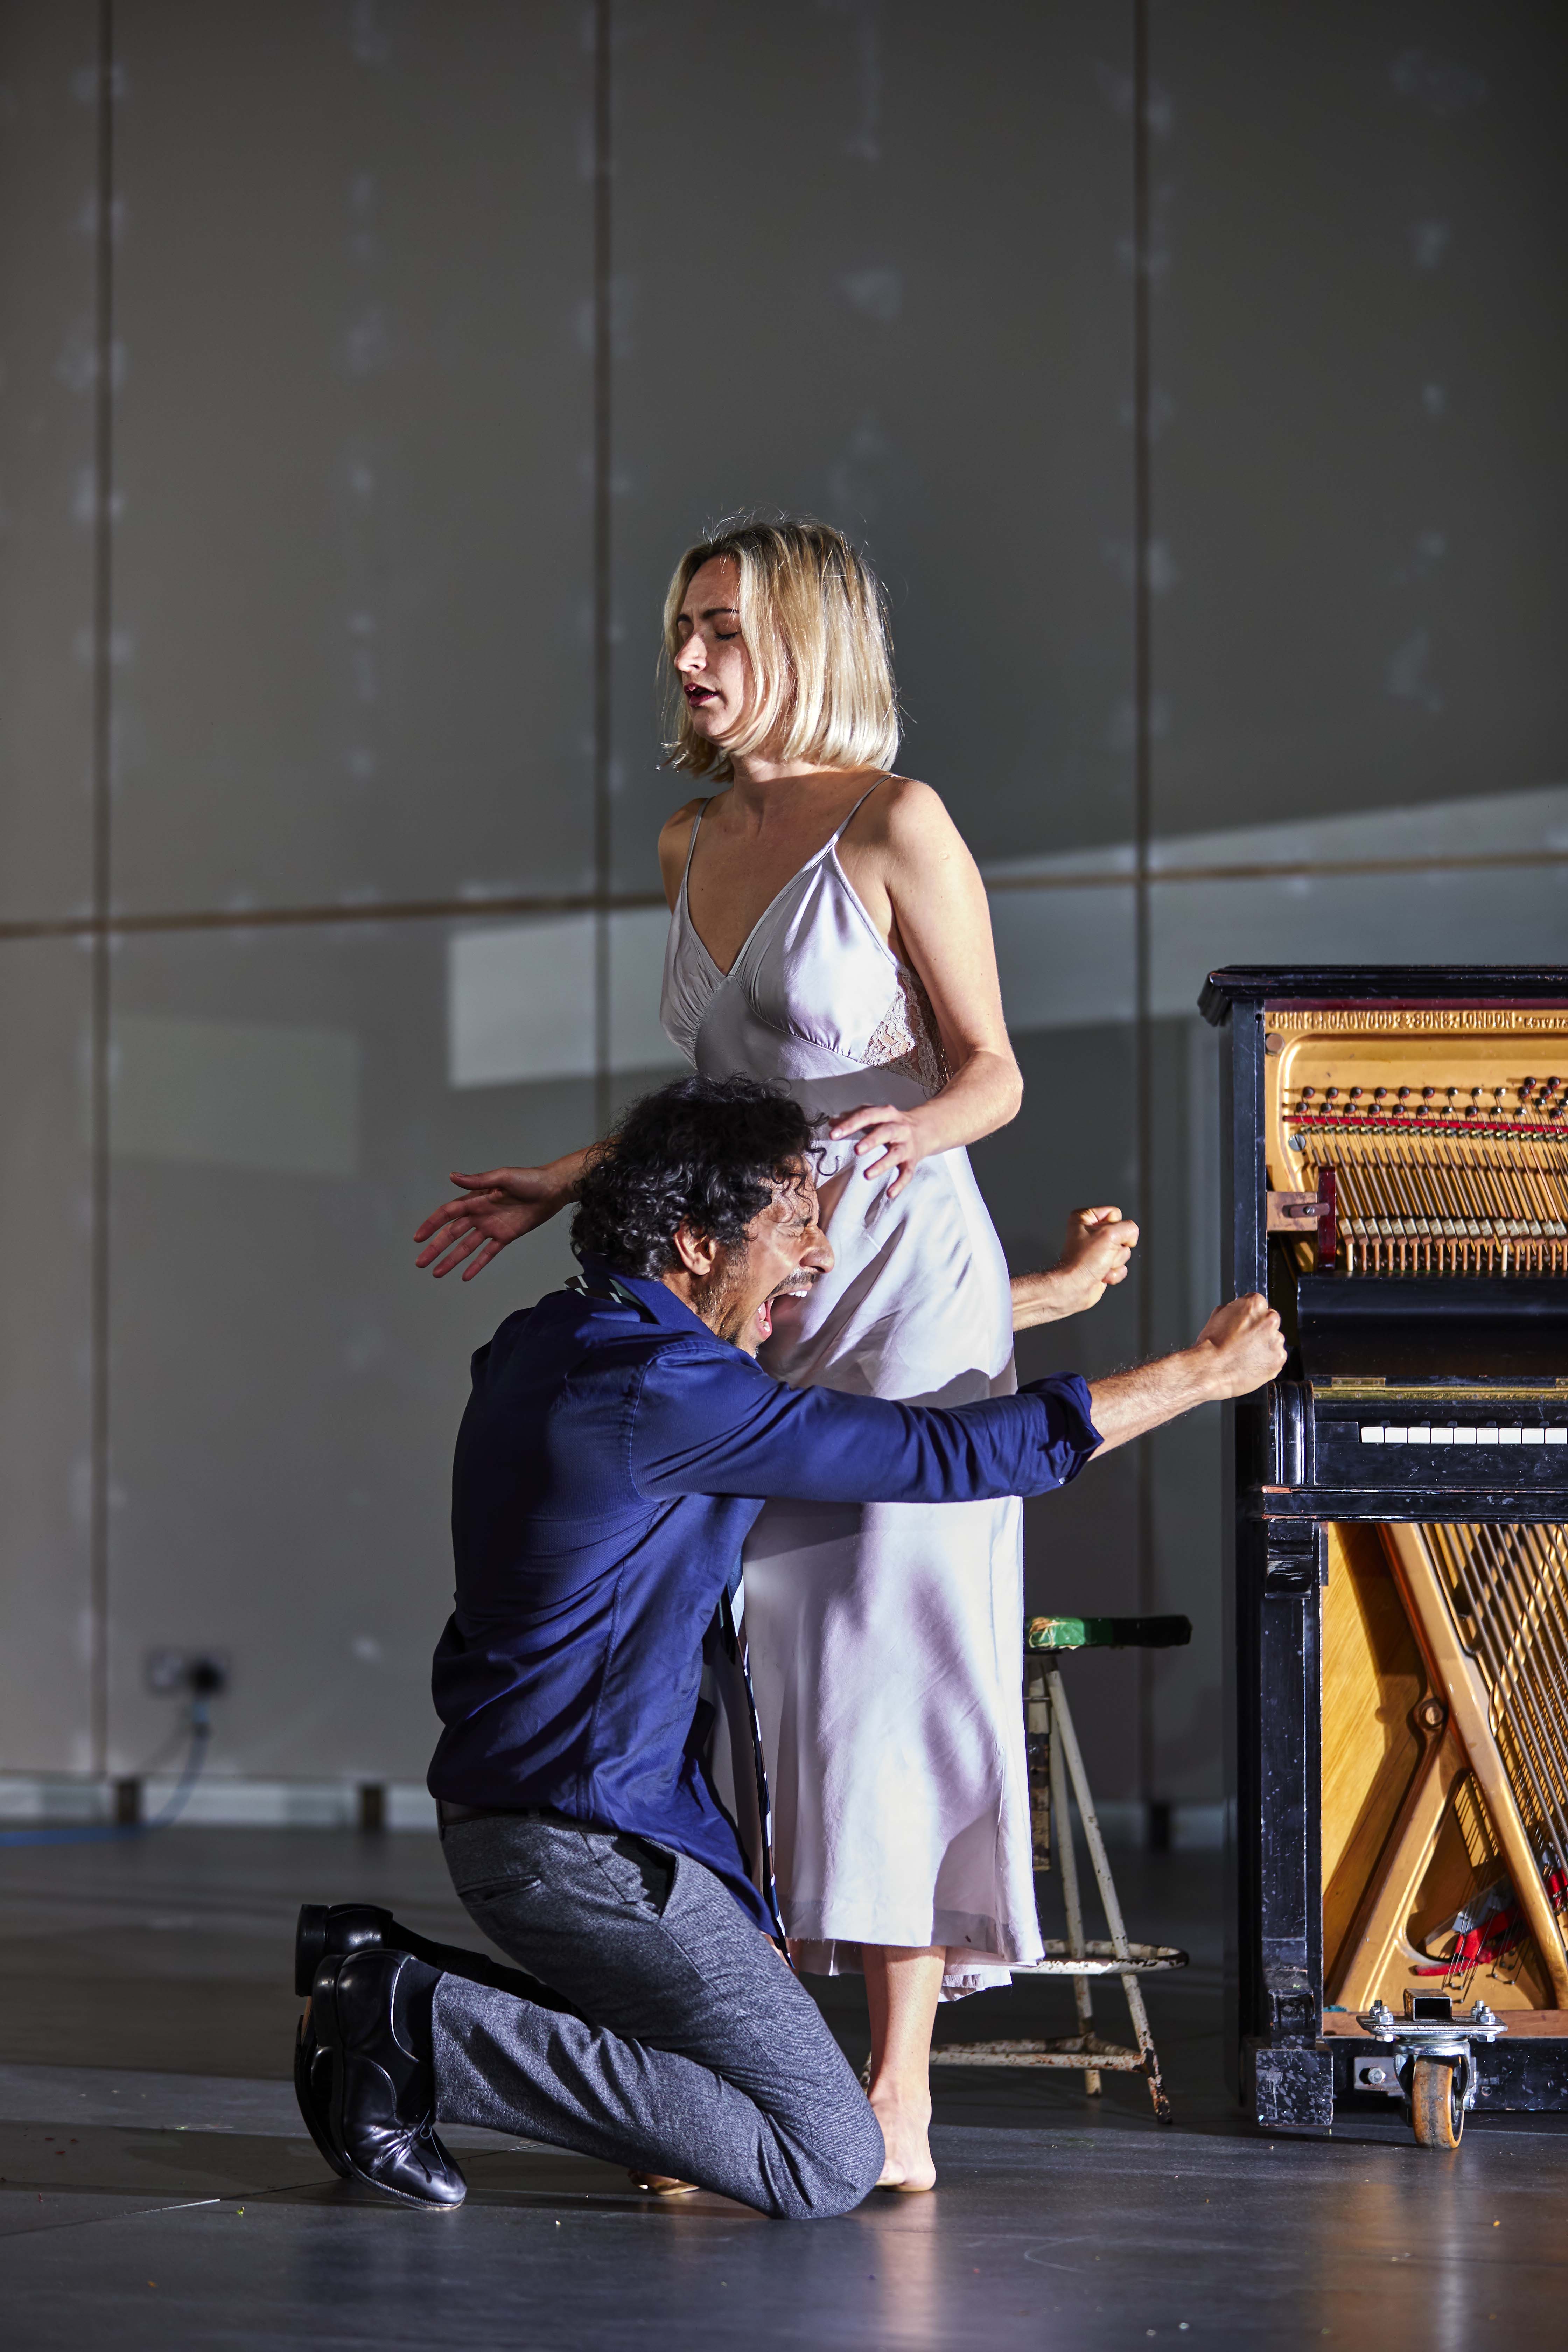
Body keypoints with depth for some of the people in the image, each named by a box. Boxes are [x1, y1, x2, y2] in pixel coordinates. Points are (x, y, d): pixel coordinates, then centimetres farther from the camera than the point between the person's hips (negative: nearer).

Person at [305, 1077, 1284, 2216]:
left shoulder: (552, 1342, 11)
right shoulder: (665, 1389, -19)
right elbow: (954, 1453, -16)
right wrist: (1205, 1373, -5)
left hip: (507, 1796, 10)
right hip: (586, 1842, -10)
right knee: (830, 2163, -9)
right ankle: (419, 2031, -11)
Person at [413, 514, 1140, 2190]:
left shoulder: (896, 825, -7)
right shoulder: (693, 851, 14)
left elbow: (992, 1071, -4)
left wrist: (916, 1126, -24)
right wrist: (557, 1189, 22)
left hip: (903, 1284, -7)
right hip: (753, 1302, 7)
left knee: (890, 1661, -8)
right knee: (761, 1663, 1)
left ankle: (897, 2107, -6)